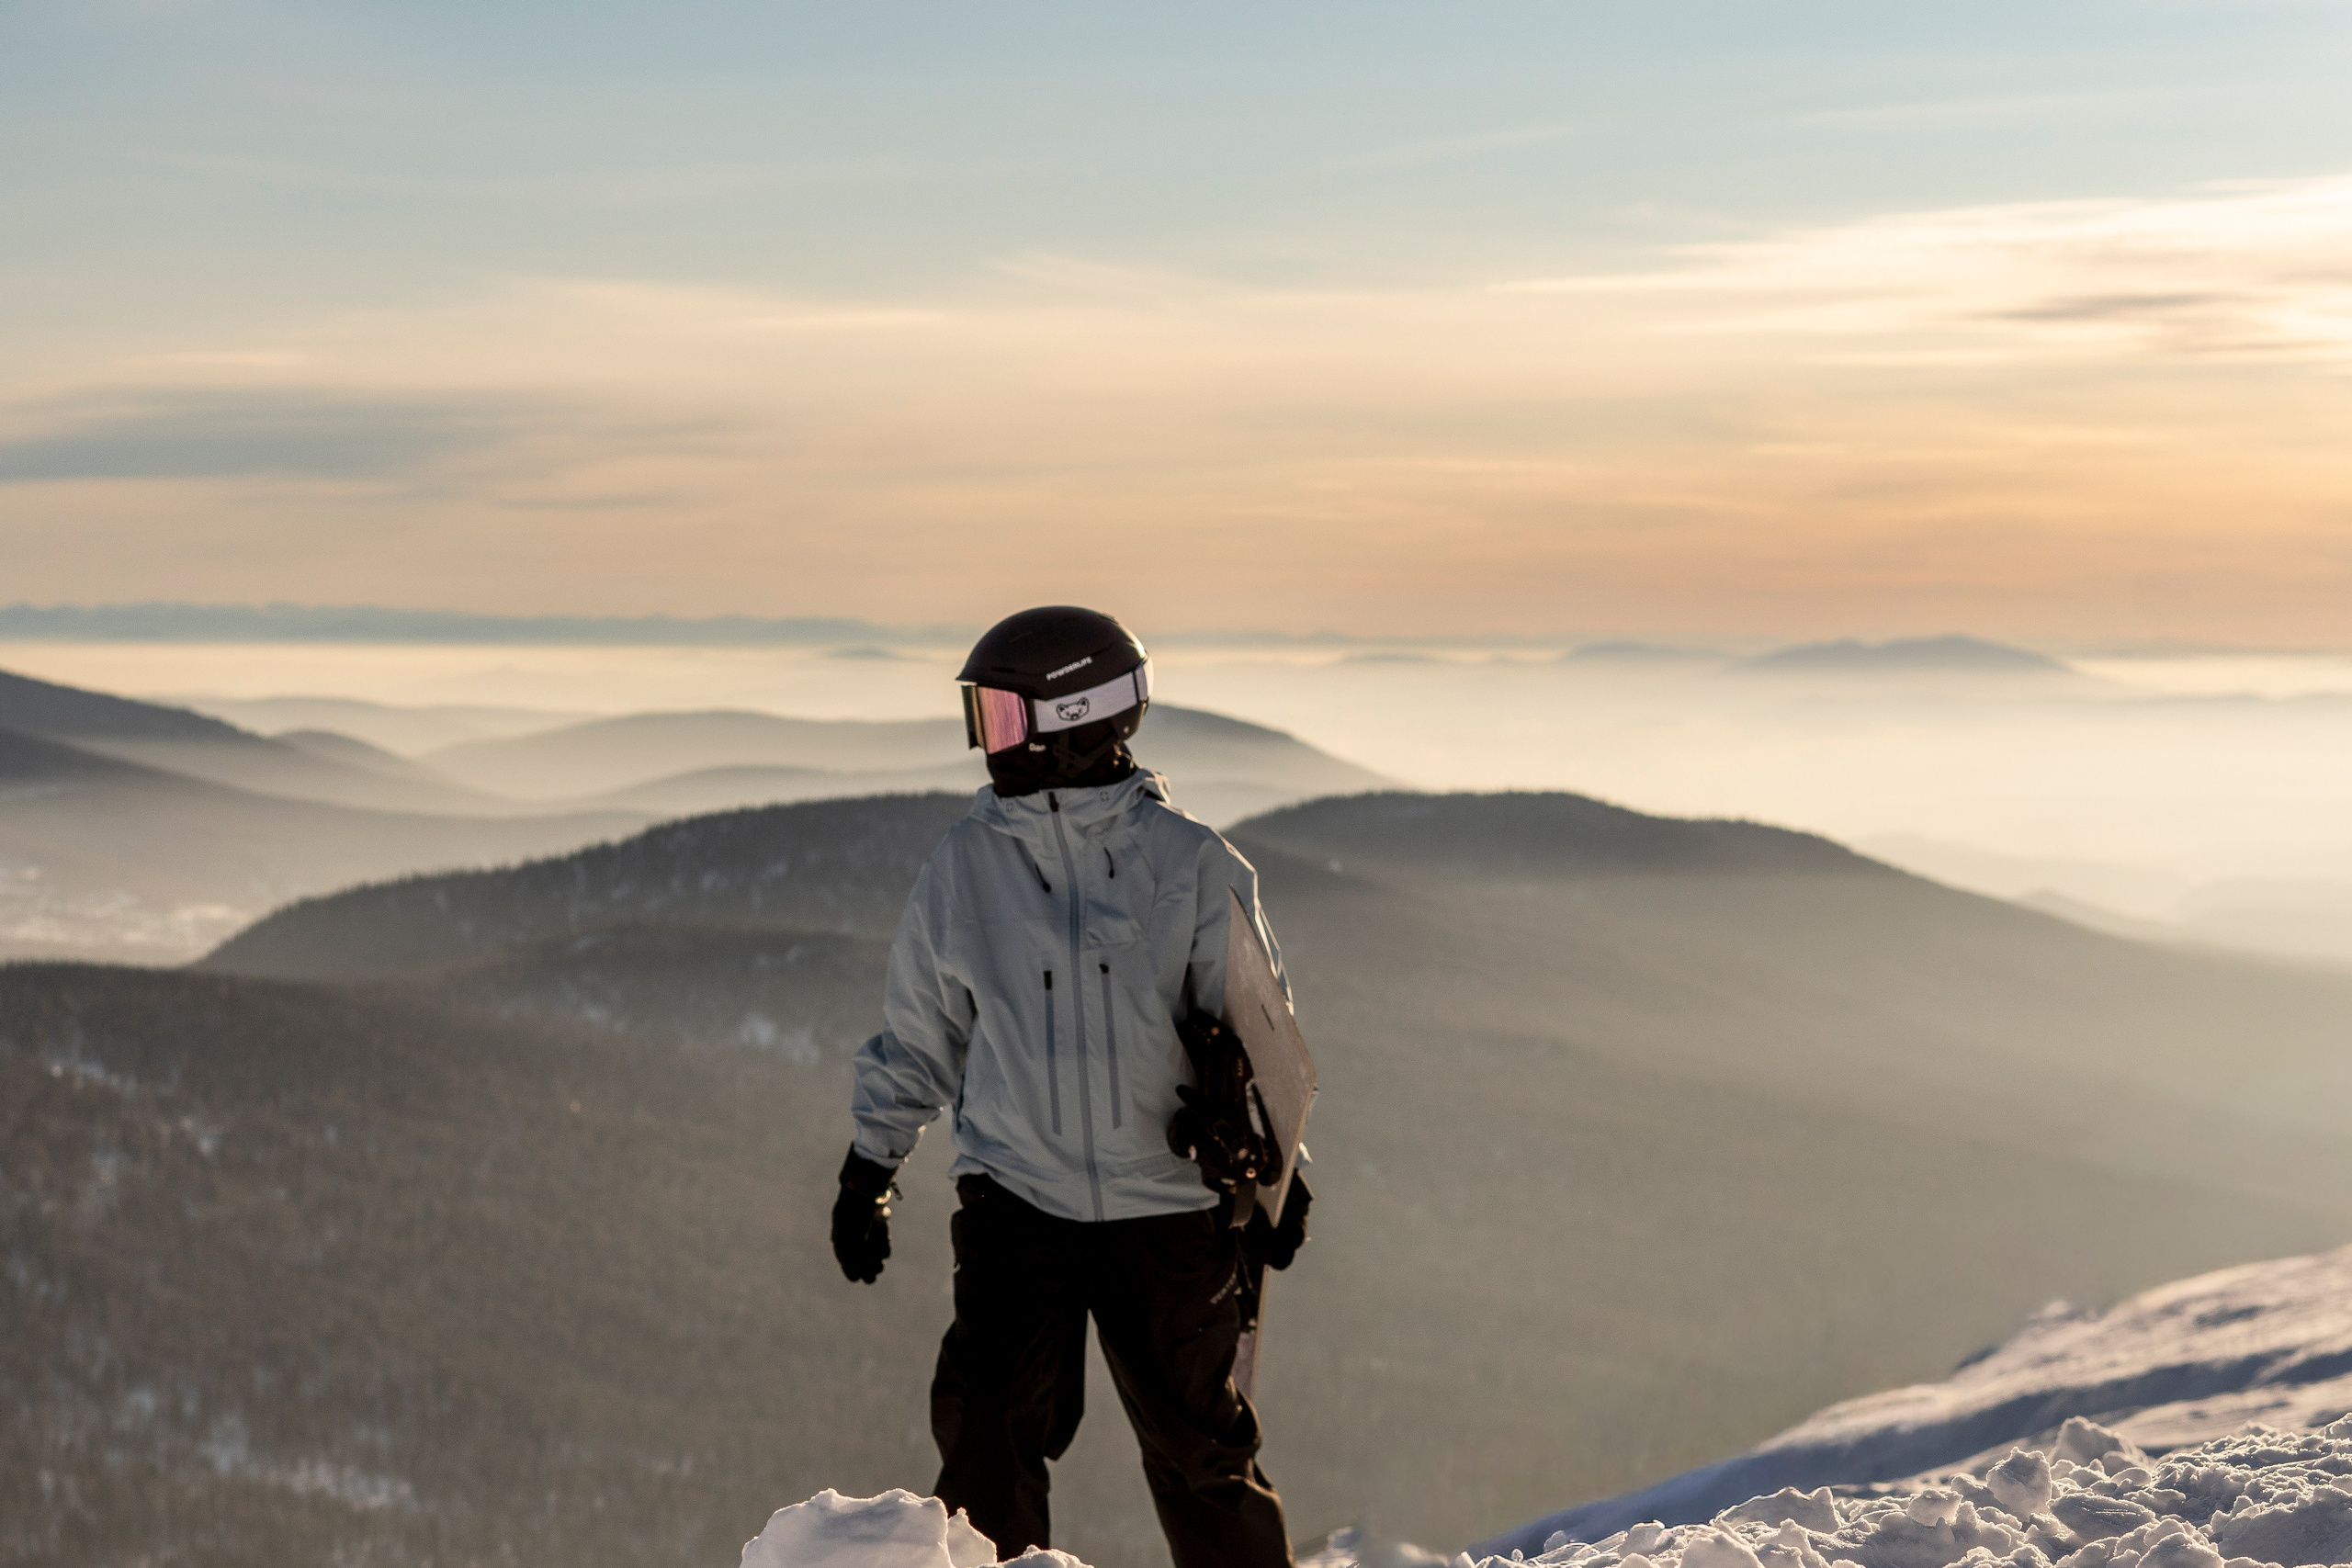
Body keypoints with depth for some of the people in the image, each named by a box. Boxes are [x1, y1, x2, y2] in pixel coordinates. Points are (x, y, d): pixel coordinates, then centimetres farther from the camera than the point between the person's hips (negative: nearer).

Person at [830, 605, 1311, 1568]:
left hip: (1168, 1209, -1)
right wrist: (867, 1169, 17)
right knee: (986, 1436, -13)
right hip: (1014, 1200, 1)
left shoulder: (1191, 865, -2)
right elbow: (918, 1038, 15)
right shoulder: (962, 868, 5)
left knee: (1197, 1450, 7)